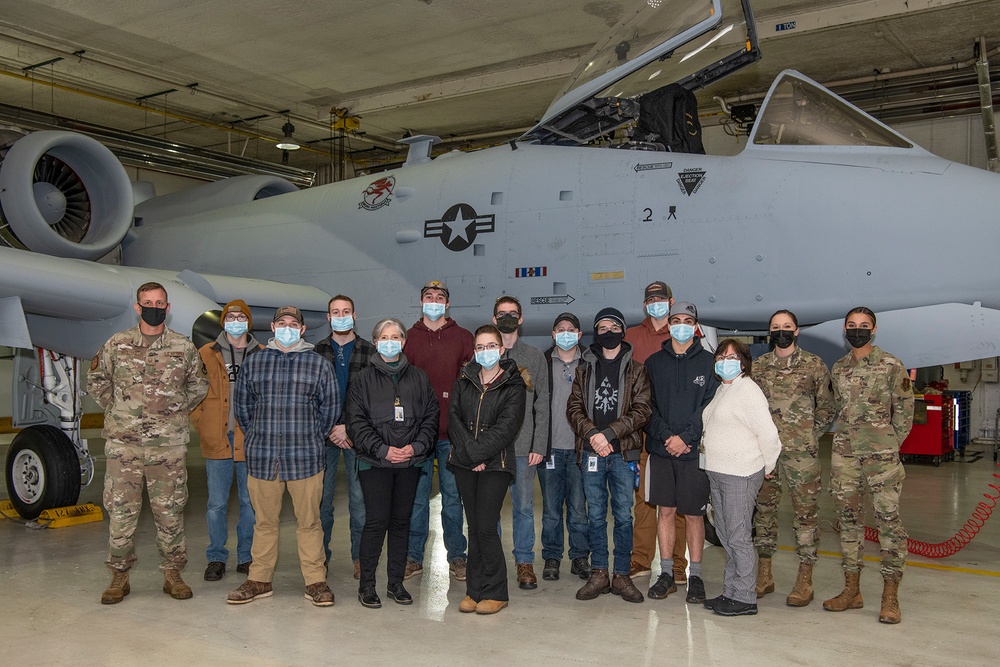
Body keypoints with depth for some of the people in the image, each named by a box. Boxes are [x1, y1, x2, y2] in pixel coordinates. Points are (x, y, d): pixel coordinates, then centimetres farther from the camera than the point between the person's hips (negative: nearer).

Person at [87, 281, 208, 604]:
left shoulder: (185, 348, 3)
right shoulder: (116, 344, 4)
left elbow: (198, 386, 17)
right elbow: (96, 380, 16)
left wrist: (179, 410, 9)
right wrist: (115, 408, 8)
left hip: (169, 444, 0)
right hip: (123, 443, 0)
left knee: (170, 511, 6)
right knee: (121, 510, 4)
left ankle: (173, 574, 18)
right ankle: (119, 576, 18)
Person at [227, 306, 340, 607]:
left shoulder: (319, 364, 5)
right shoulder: (253, 362, 9)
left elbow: (331, 407, 8)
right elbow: (242, 404, 15)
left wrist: (313, 439, 9)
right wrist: (258, 436, 13)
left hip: (305, 458, -1)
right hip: (262, 458, 2)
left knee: (309, 521, 4)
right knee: (264, 521, 10)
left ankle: (315, 581, 13)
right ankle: (259, 580, 21)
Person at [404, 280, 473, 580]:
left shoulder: (463, 338, 6)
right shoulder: (408, 338, 8)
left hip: (452, 432, 0)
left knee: (452, 495, 7)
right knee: (416, 496, 6)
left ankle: (456, 556, 17)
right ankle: (414, 556, 16)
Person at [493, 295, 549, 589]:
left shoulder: (534, 356, 8)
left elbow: (542, 404, 5)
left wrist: (539, 444, -3)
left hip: (523, 446, 0)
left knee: (523, 506, 5)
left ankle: (525, 562, 16)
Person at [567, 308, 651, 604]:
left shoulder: (635, 370, 5)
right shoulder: (585, 369, 11)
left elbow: (641, 411, -4)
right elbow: (574, 408, 5)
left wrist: (609, 433, -15)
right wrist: (592, 434, -12)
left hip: (624, 453, -1)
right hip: (591, 452, 2)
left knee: (623, 516, 3)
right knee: (596, 515, 7)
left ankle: (622, 575, 13)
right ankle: (598, 574, 16)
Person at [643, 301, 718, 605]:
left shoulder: (708, 362, 2)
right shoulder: (654, 362, 8)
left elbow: (710, 406, -4)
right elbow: (646, 406, 3)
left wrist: (685, 437, -13)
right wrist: (666, 436, -10)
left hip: (694, 451, -2)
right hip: (661, 449, 2)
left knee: (693, 513, 4)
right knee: (665, 510, 7)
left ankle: (695, 575, 14)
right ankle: (666, 574, 17)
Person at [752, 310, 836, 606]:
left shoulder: (814, 365, 4)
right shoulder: (758, 366, 11)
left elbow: (826, 406, 6)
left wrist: (810, 434, -2)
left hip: (801, 451, -3)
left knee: (806, 511, -1)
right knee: (763, 509, 8)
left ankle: (805, 580, 8)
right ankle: (764, 575, 18)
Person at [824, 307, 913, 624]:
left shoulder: (891, 365, -2)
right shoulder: (839, 368, 12)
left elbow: (905, 408, 1)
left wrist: (890, 444, 0)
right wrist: (847, 438, 10)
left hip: (880, 454, -5)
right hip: (844, 453, 5)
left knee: (888, 518, -5)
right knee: (848, 517, 8)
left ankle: (890, 597, 2)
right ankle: (852, 589, 17)